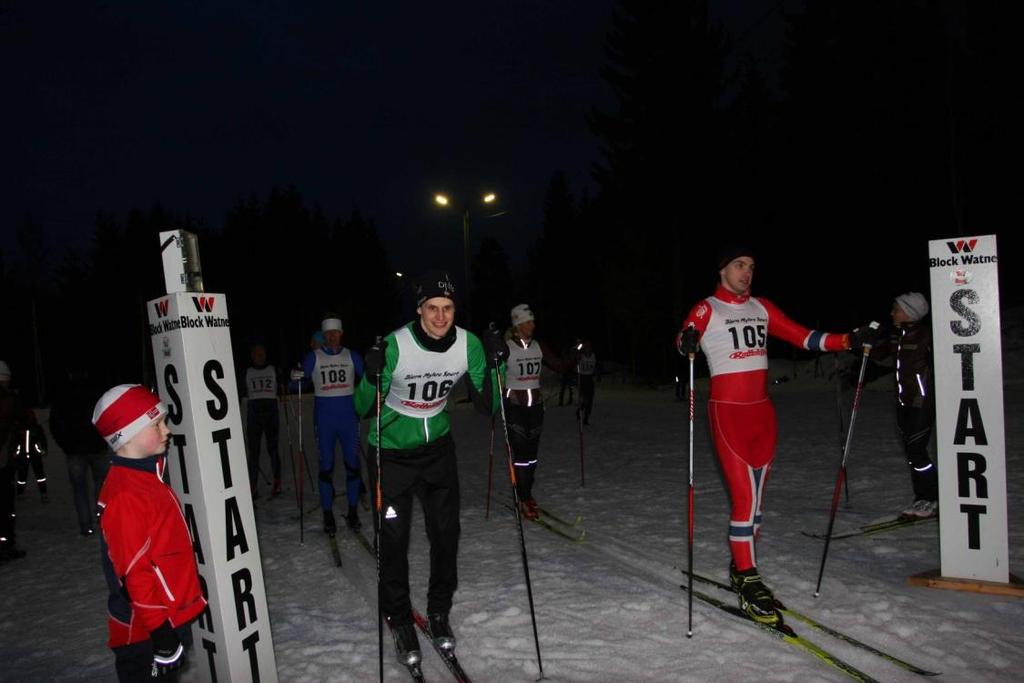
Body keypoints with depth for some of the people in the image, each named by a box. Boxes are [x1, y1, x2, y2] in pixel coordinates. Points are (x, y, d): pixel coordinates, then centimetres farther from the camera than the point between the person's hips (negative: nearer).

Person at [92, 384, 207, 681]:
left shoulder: (145, 476, 5)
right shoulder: (125, 496, -25)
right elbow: (135, 572, -24)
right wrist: (160, 630, -20)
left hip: (170, 615, 9)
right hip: (146, 633, -9)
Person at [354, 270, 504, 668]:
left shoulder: (469, 344, -14)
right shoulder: (395, 345, -25)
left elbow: (486, 407, -8)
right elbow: (364, 410, -17)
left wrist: (494, 366, -22)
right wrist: (373, 379, -36)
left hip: (438, 447, 3)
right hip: (391, 450, -3)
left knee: (446, 532, 7)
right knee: (393, 538, 1)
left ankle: (439, 613, 28)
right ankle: (400, 622, 22)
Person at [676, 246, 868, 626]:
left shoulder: (761, 308, 13)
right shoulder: (707, 309, -2)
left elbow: (802, 337, 11)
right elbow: (684, 339, -15)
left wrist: (848, 341, -1)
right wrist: (687, 342, -39)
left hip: (762, 411, 6)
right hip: (728, 410, -6)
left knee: (756, 495, 9)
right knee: (745, 494, -11)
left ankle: (741, 566, 21)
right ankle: (747, 581, -2)